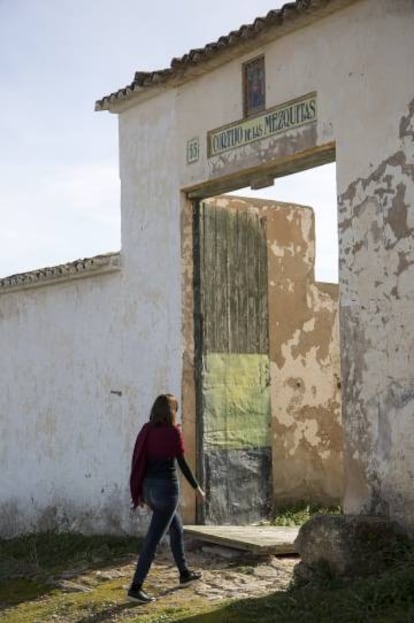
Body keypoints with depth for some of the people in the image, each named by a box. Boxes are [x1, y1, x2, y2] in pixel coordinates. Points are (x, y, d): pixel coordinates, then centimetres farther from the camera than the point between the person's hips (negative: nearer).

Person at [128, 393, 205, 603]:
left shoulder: (146, 430, 5)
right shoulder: (173, 432, -11)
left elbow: (139, 461, 8)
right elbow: (182, 463, -8)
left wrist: (139, 492, 16)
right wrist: (196, 487, 4)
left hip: (148, 487, 7)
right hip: (166, 487, -7)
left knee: (176, 527, 24)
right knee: (153, 538, -4)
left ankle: (184, 573, 36)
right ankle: (135, 587, -6)